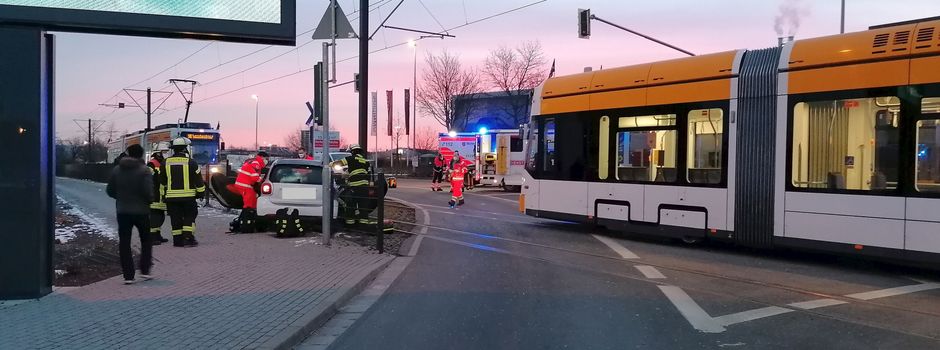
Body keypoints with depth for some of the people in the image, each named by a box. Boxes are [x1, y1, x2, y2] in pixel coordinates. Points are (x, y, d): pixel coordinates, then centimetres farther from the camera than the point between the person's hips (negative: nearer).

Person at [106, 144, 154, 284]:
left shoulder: (116, 170, 3)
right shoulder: (144, 171, -12)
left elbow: (110, 191, 5)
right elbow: (148, 192, -18)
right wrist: (149, 200, 3)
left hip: (122, 212, 3)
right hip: (141, 211, -3)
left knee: (124, 244, 6)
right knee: (146, 241, 15)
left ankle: (128, 275, 3)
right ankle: (145, 270, 9)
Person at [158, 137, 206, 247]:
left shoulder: (165, 163, 5)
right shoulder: (191, 162, -6)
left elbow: (162, 182, 13)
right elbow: (198, 180, -2)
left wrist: (164, 195, 23)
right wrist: (201, 192, 11)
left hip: (171, 197, 3)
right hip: (188, 196, -3)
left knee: (176, 219, 7)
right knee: (189, 217, 7)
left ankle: (178, 240, 8)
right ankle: (188, 238, -1)